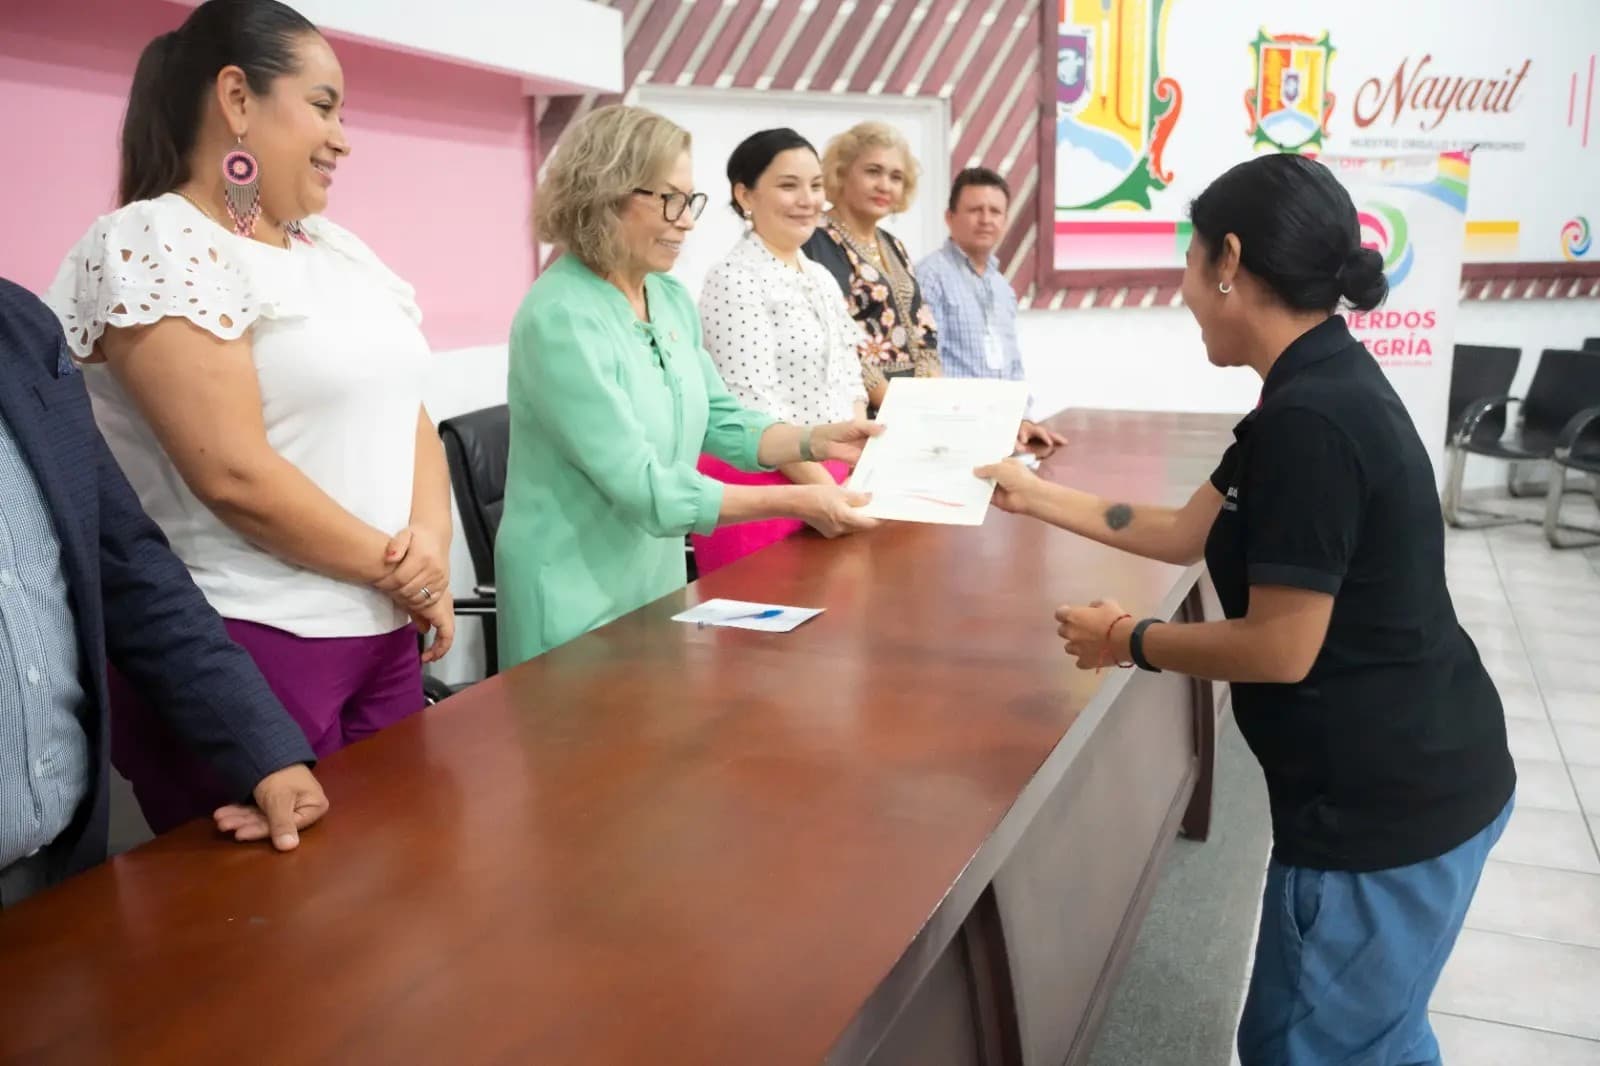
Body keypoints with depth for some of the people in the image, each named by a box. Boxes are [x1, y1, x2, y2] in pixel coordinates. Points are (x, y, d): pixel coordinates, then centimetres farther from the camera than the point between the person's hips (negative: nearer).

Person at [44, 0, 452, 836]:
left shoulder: (338, 249, 12)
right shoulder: (154, 244, -12)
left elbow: (406, 413, 11)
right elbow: (234, 475, -20)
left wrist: (430, 546, -8)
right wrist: (397, 569, -10)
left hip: (382, 633, 8)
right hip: (241, 649, -7)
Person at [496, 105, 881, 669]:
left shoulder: (672, 299, 2)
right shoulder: (560, 319, -23)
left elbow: (722, 421, 10)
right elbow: (644, 487, -26)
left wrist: (815, 440, -7)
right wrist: (796, 503, -26)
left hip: (660, 578, 8)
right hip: (578, 595, -8)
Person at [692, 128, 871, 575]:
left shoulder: (821, 278, 12)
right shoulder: (736, 280, -12)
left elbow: (848, 386, 14)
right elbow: (754, 409, -18)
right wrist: (827, 489, -16)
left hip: (835, 480, 8)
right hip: (760, 485, -8)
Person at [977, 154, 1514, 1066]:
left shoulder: (1309, 420, -25)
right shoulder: (1327, 388, 8)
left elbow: (1279, 648, -23)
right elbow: (1188, 533, 14)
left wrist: (1129, 640, -8)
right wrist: (1038, 495, 19)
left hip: (1382, 808, -10)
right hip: (1426, 779, 10)